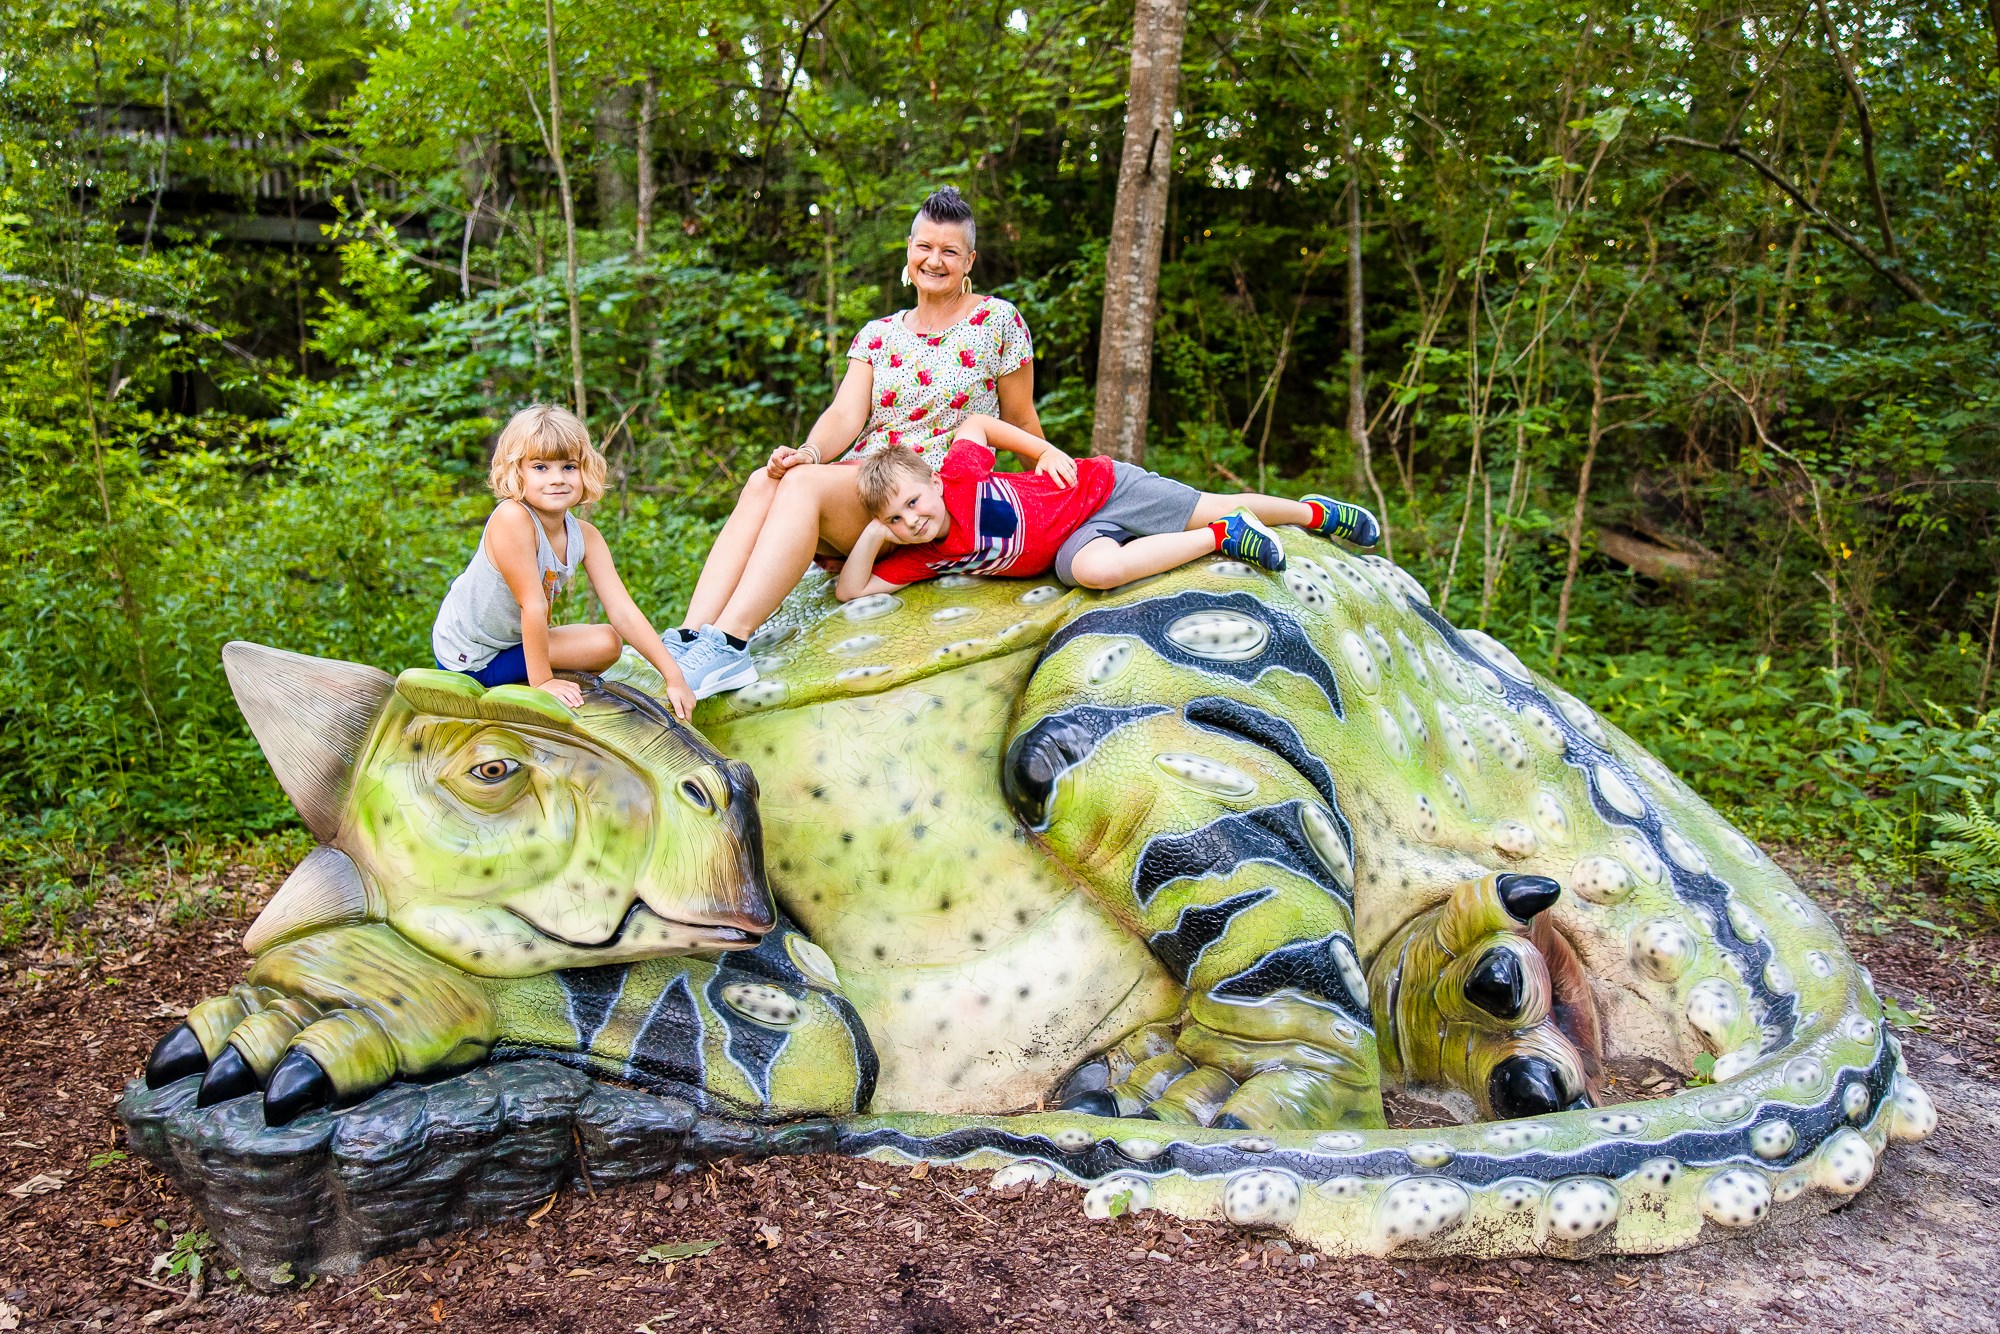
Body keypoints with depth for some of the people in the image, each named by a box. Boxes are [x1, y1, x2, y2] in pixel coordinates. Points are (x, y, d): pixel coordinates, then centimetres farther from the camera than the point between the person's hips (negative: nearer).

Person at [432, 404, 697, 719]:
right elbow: (533, 605, -26)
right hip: (467, 657, -8)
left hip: (515, 642, 8)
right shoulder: (513, 518, -28)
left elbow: (623, 612, -9)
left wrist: (674, 677, -15)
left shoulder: (586, 536, -7)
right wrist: (542, 681, -22)